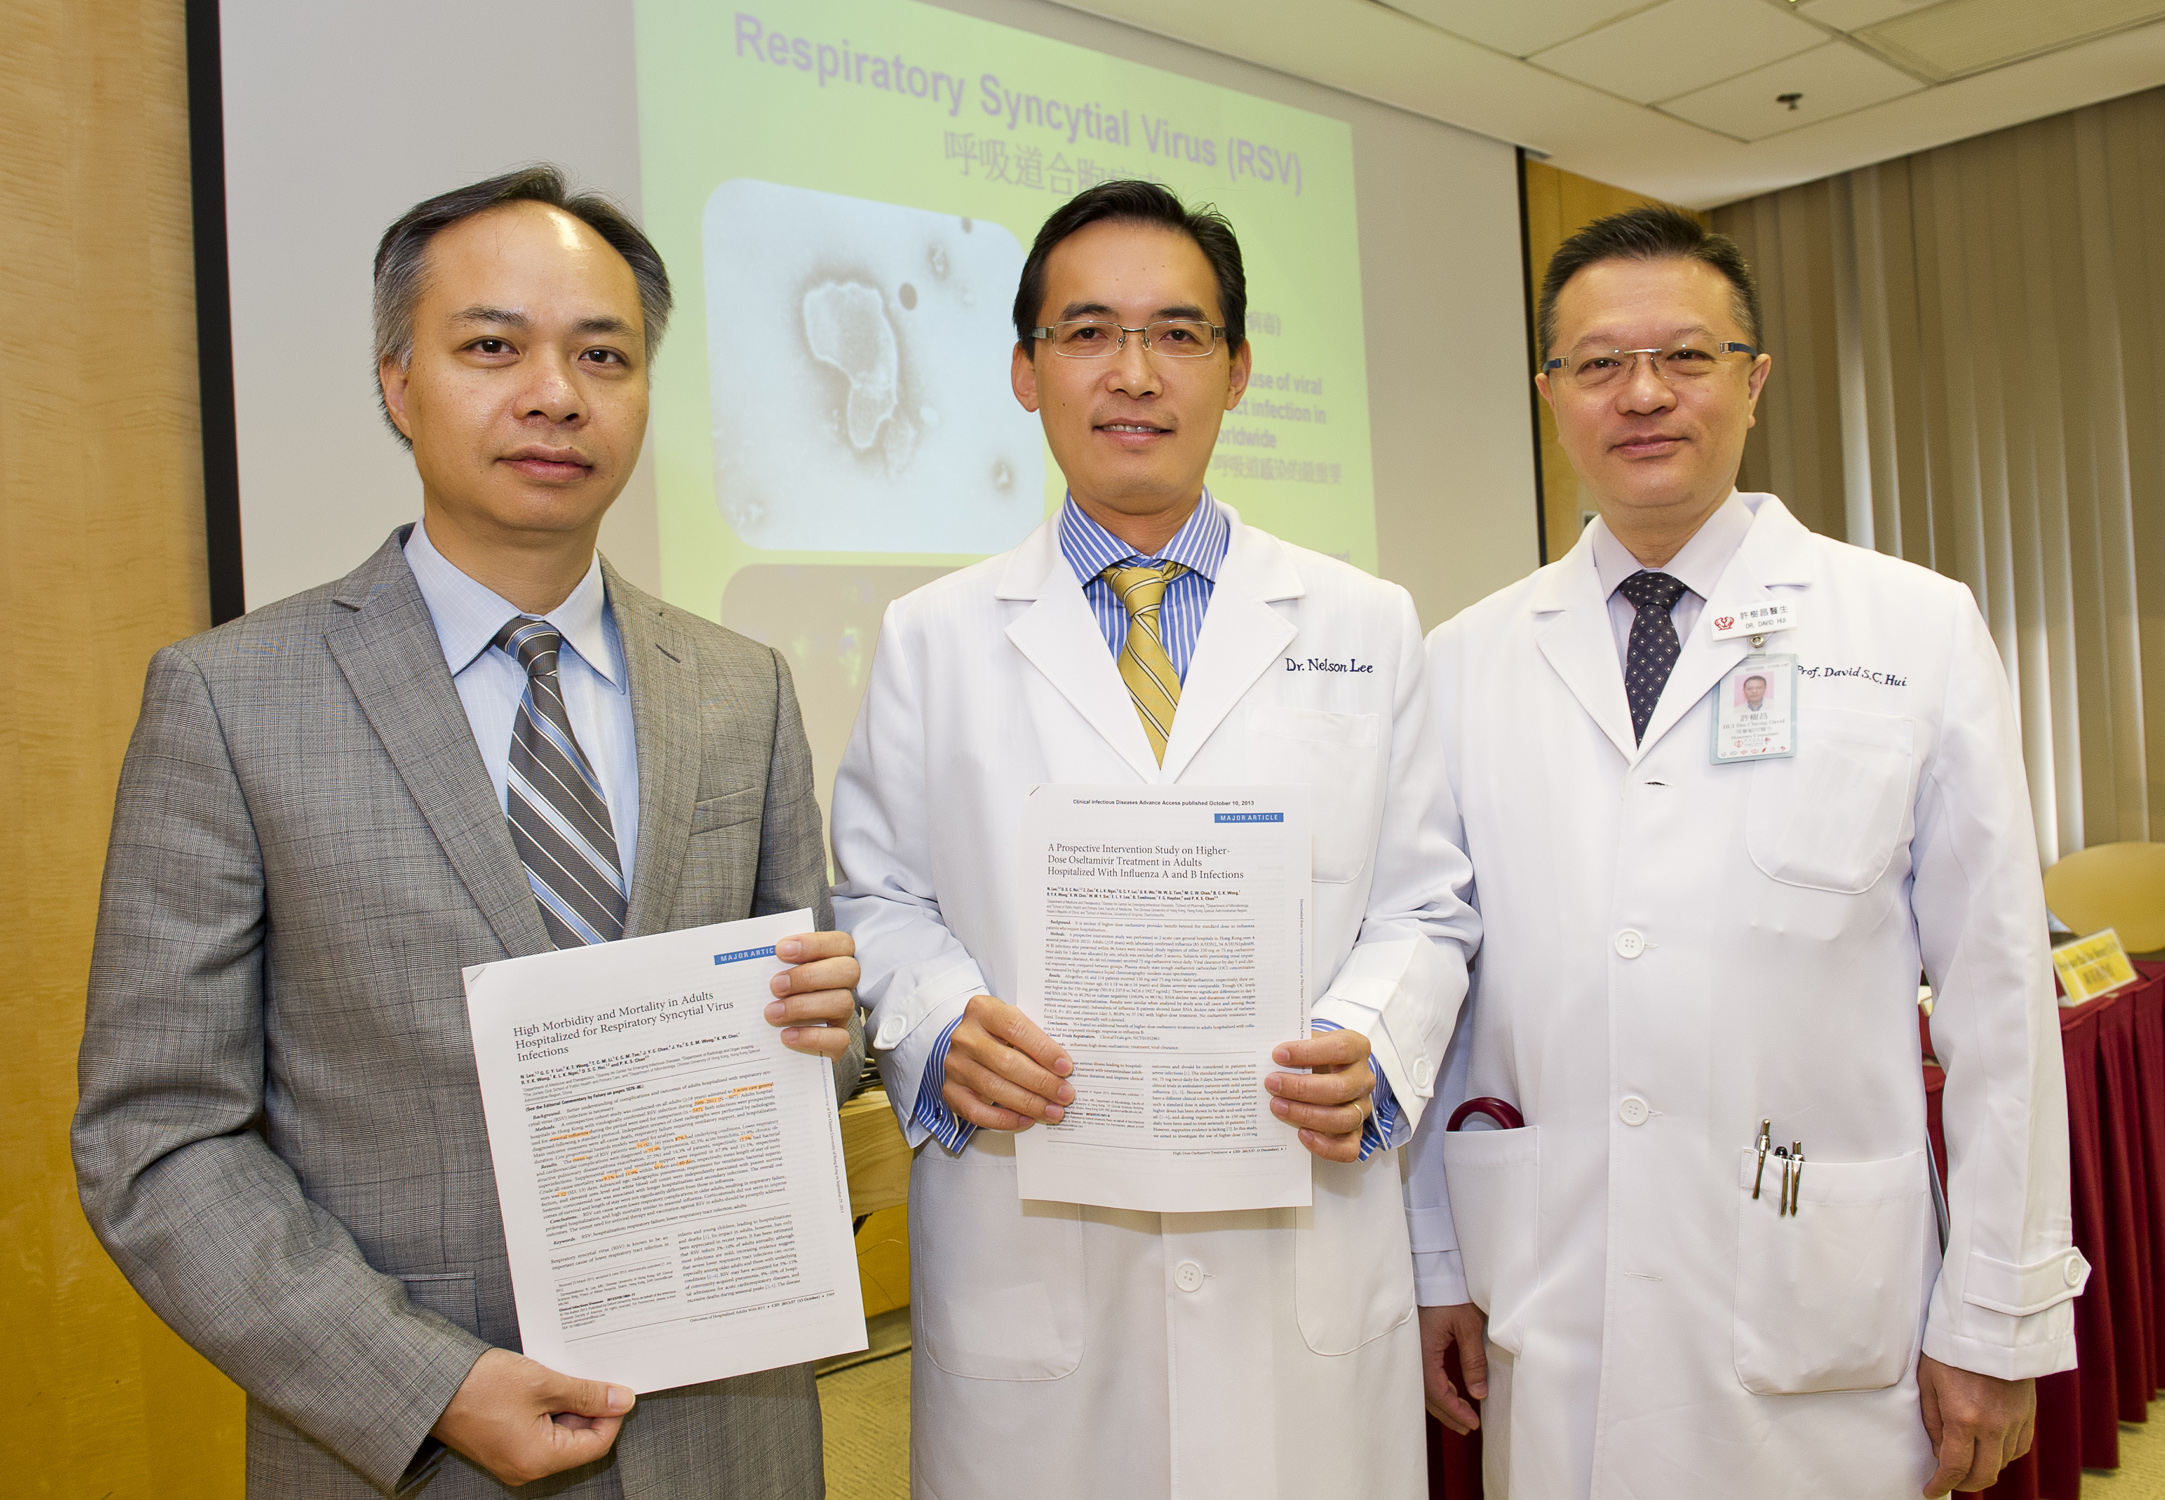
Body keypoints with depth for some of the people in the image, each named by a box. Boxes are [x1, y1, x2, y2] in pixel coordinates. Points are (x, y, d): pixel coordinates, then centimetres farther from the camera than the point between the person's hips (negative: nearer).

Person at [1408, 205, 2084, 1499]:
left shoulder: (1922, 631, 1)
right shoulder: (1465, 664, 4)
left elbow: (1997, 993, -1)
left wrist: (2000, 1318, -1)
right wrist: (1435, 1267, 6)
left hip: (1819, 1320, -1)